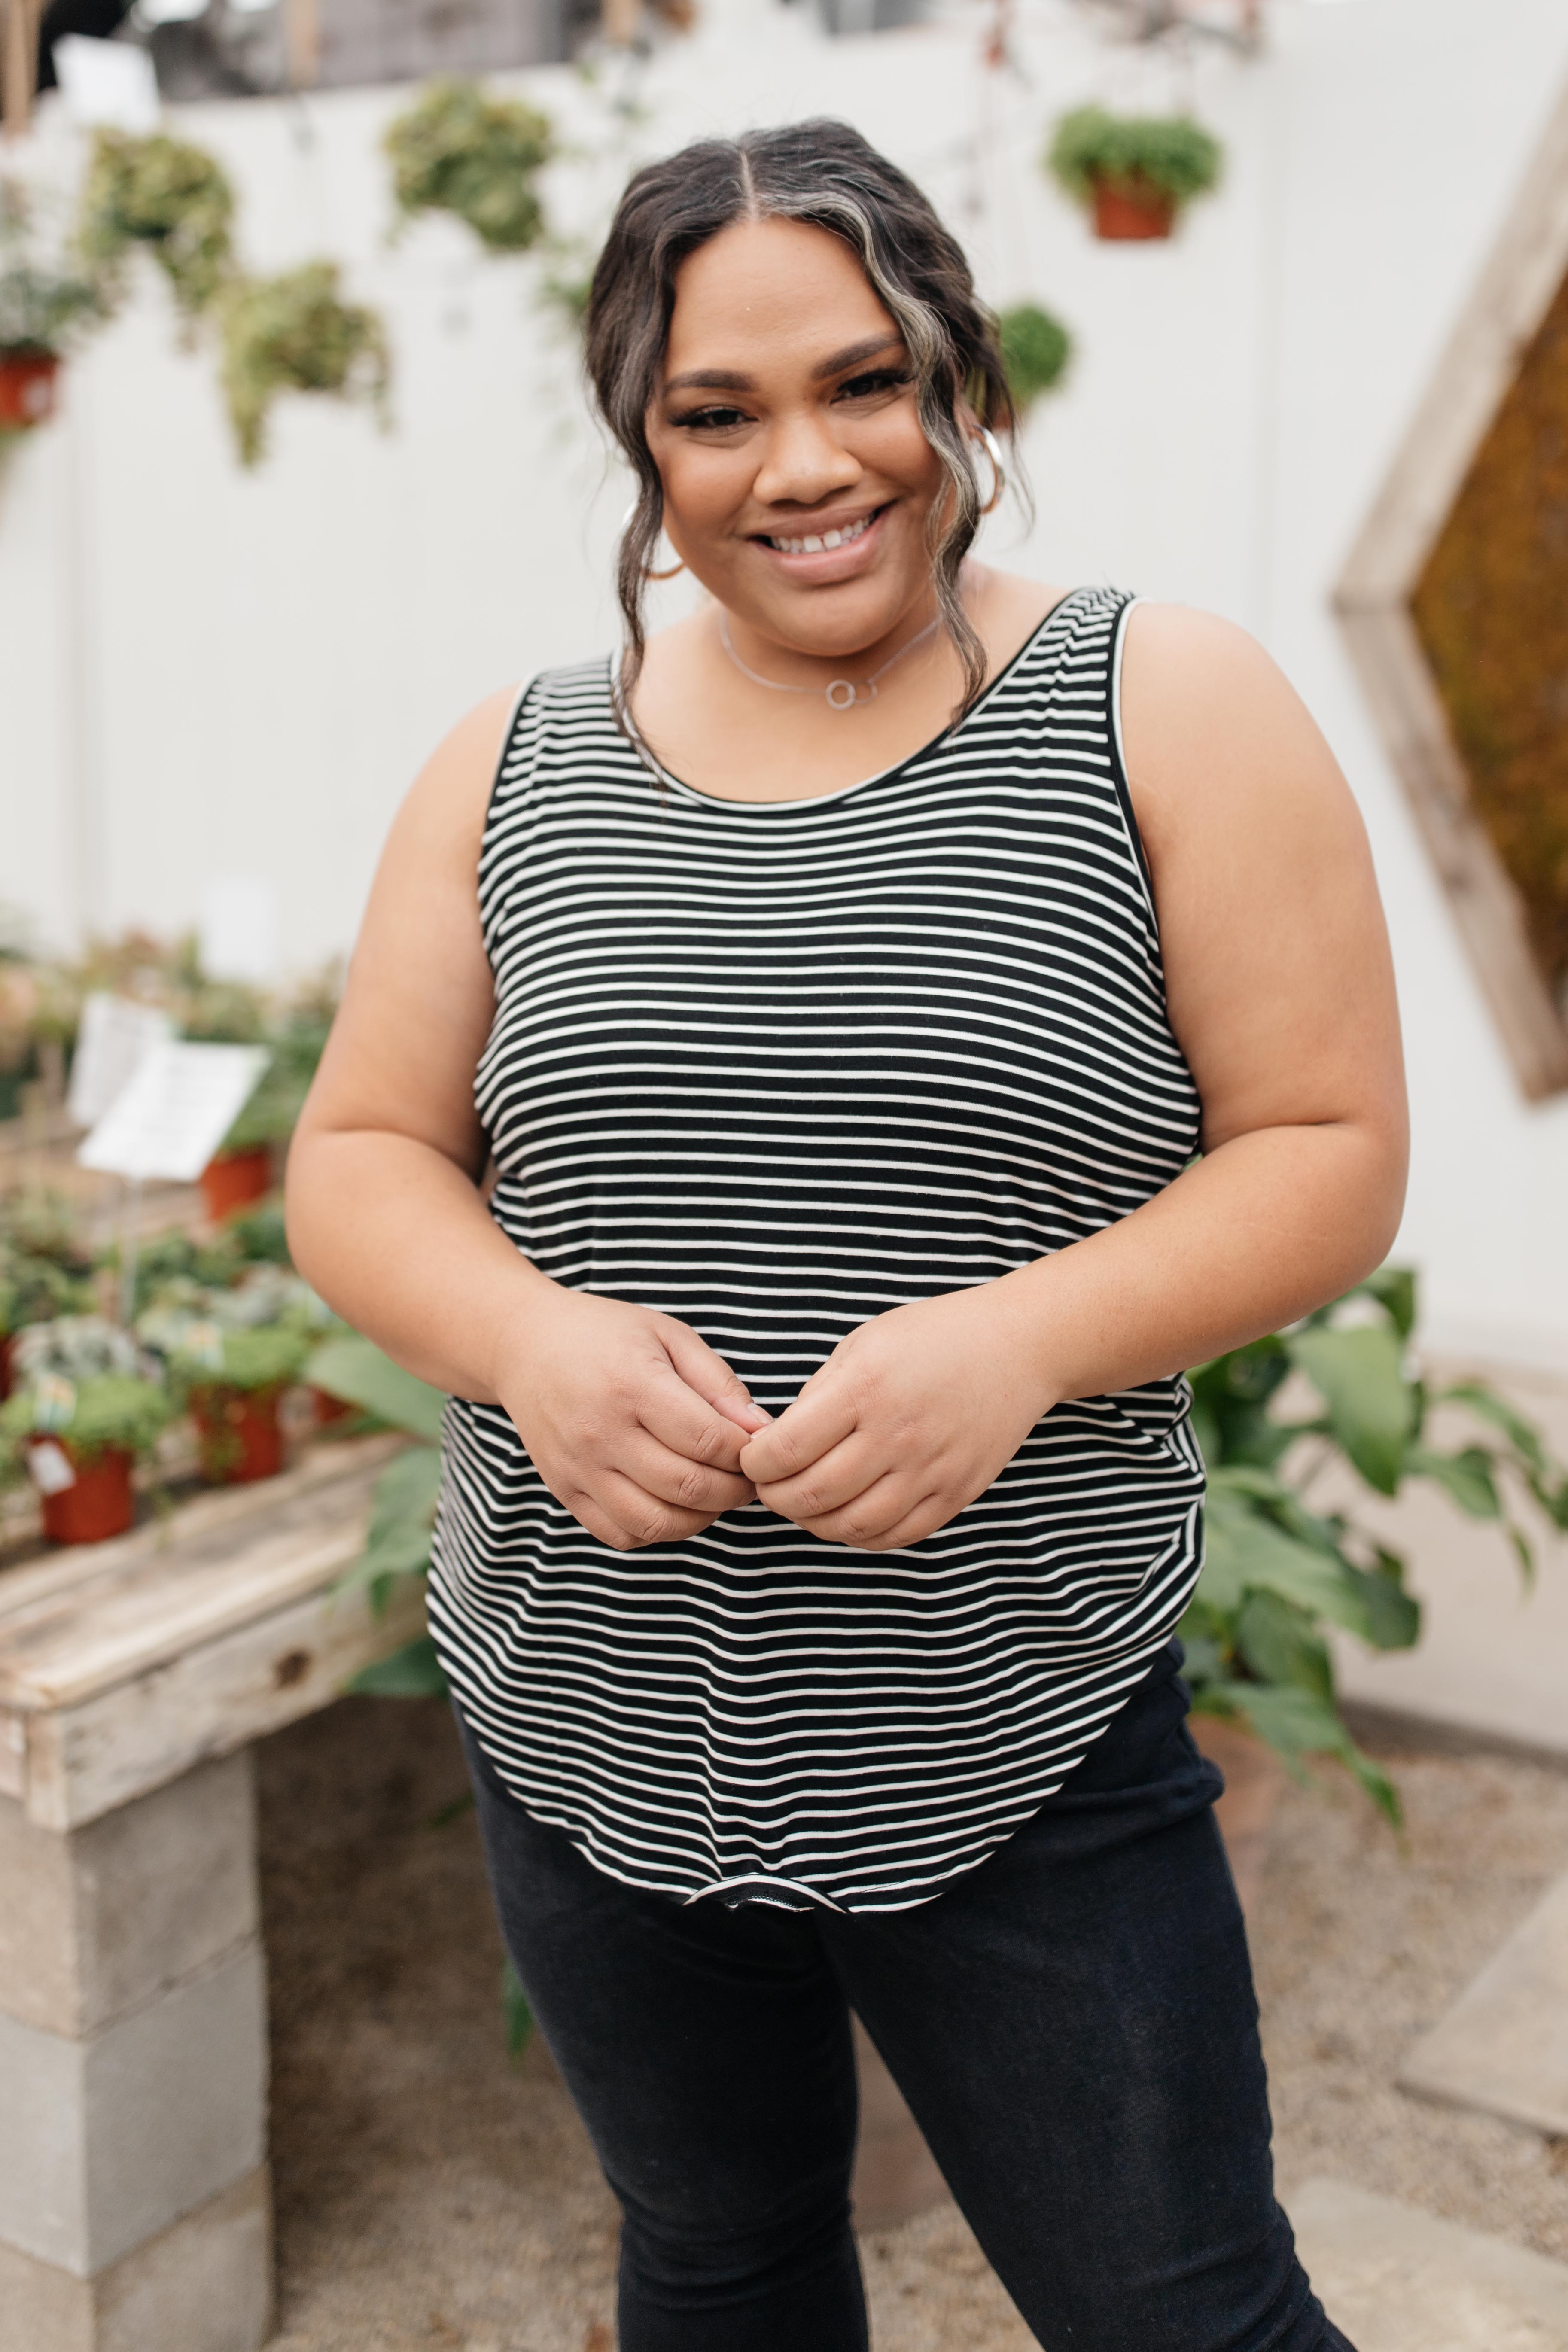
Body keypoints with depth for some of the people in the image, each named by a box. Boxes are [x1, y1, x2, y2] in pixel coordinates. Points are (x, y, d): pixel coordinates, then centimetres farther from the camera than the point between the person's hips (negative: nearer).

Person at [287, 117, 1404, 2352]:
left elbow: (1331, 1150, -7)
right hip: (590, 1730, 4)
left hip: (1020, 1743, -3)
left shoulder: (1167, 707, -6)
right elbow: (358, 1160, 4)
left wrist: (1021, 1337, -24)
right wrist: (528, 1334, -18)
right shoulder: (519, 764, 2)